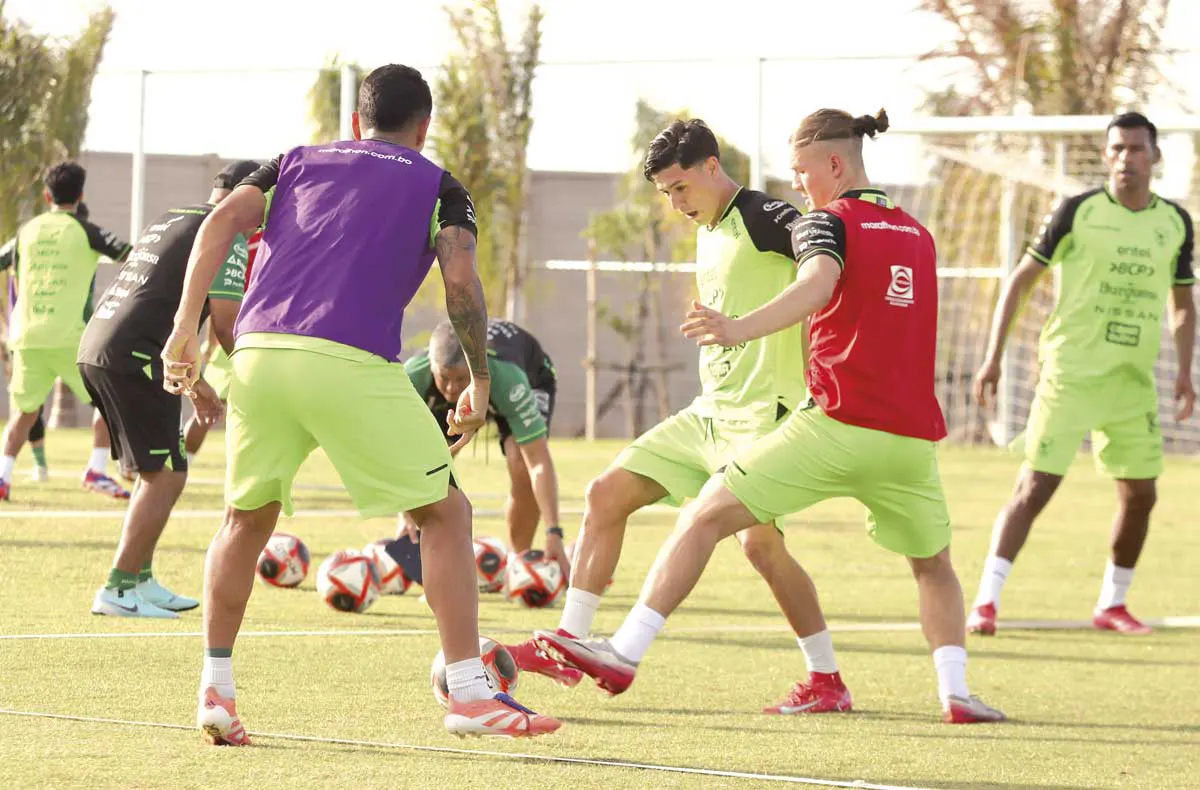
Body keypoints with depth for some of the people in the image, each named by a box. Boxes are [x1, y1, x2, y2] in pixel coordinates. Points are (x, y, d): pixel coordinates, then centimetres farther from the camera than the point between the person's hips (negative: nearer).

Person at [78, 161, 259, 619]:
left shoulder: (168, 221, 24)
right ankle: (117, 590, -6)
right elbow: (226, 326, -12)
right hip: (133, 358, -9)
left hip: (94, 347, 9)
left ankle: (141, 582, 20)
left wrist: (195, 381, 35)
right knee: (165, 476, -4)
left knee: (155, 474, 18)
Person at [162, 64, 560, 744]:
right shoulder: (439, 188, 17)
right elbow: (461, 283, 1)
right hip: (352, 363, -4)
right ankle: (469, 693, 0)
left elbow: (222, 221, 9)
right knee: (444, 512, 7)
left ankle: (216, 688, 16)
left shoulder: (298, 164, 26)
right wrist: (481, 382, 9)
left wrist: (187, 327, 7)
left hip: (259, 352, 4)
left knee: (247, 520, 22)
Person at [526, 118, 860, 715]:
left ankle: (828, 681, -6)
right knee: (606, 494, 4)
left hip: (763, 416, -9)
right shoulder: (707, 234, 17)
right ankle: (570, 640, 8)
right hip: (708, 413, 9)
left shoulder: (763, 218, -12)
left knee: (760, 540, -19)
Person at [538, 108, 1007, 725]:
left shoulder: (828, 222, 0)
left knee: (705, 518, -2)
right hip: (911, 436, 6)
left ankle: (625, 652, -9)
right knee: (934, 565, 26)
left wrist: (740, 329, -38)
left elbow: (817, 284, -22)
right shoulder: (919, 235, 20)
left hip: (837, 425, -6)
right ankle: (955, 692, 10)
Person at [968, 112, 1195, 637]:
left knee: (1140, 494, 6)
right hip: (1070, 372, -4)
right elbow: (1022, 279, 0)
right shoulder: (1078, 212, -5)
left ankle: (1112, 604, 22)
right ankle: (985, 602, -7)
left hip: (1134, 381, 4)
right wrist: (993, 357, -5)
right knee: (1035, 488, -9)